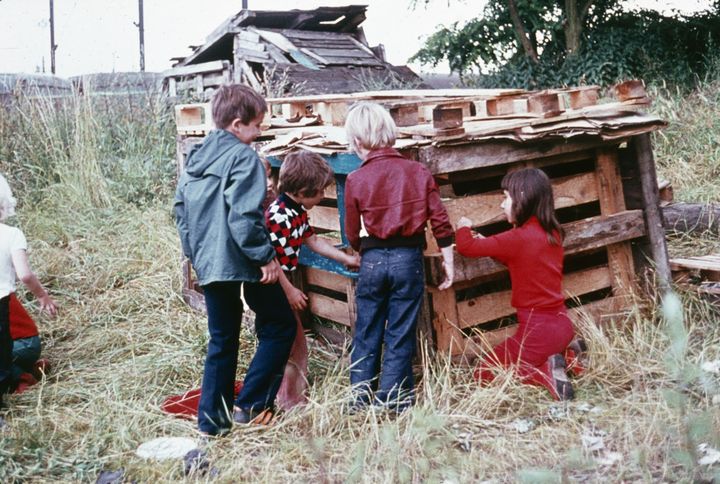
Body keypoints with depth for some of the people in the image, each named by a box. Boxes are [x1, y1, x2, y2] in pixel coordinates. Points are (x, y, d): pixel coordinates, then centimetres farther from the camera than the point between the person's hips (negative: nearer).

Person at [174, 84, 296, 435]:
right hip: (240, 262, -8)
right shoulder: (243, 157, -13)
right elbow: (245, 216, -22)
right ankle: (249, 404, 7)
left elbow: (180, 209, 17)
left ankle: (211, 419, 19)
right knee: (279, 326, 9)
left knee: (221, 340, 16)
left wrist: (194, 252, 24)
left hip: (207, 262, 8)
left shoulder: (195, 155, 12)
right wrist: (266, 257, -16)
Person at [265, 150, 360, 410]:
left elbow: (312, 240, 20)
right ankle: (288, 401, 11)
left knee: (294, 342, 16)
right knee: (290, 343, -2)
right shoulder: (277, 215, -24)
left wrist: (347, 258, 20)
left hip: (282, 283, 10)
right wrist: (289, 291, -19)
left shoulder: (298, 211, 7)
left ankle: (295, 395, 29)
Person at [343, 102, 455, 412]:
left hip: (372, 259, 0)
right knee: (400, 333, 8)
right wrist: (448, 260, 7)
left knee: (366, 332, 13)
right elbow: (440, 220, -2)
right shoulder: (419, 172, -1)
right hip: (409, 259, 0)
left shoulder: (355, 180, -4)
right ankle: (392, 398, 13)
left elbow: (352, 233, 4)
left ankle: (360, 396, 18)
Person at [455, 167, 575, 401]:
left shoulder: (519, 238, -19)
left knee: (484, 374, 9)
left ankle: (545, 372, -9)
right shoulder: (552, 233, 5)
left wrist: (464, 227, 9)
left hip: (538, 329, -8)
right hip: (561, 322, 8)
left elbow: (466, 247, -11)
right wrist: (489, 245, 15)